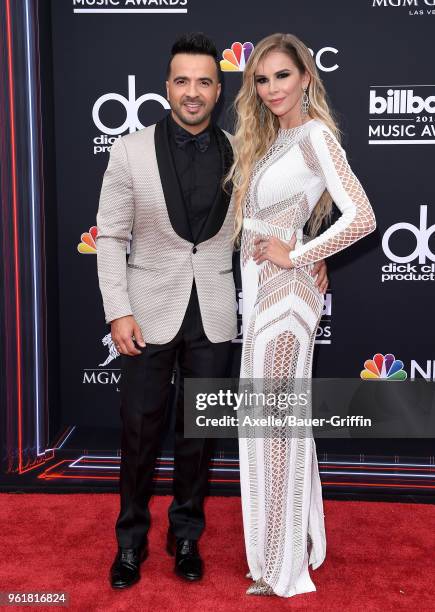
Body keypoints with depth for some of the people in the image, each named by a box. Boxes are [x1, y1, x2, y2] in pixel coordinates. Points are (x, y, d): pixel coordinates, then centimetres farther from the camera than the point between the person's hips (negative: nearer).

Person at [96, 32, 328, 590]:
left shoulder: (239, 154, -1)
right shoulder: (130, 151, -5)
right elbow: (110, 238, -3)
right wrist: (118, 312, -10)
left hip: (213, 315, 2)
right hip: (151, 312, -1)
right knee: (140, 429, 8)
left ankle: (186, 535, 33)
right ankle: (131, 539, 30)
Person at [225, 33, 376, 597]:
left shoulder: (316, 135, -12)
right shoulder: (272, 137, 15)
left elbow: (362, 218, -24)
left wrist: (295, 255, -16)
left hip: (283, 294, -9)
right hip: (262, 293, 9)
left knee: (275, 424, 0)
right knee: (274, 420, 17)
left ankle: (283, 569, 17)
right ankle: (295, 546, 35)